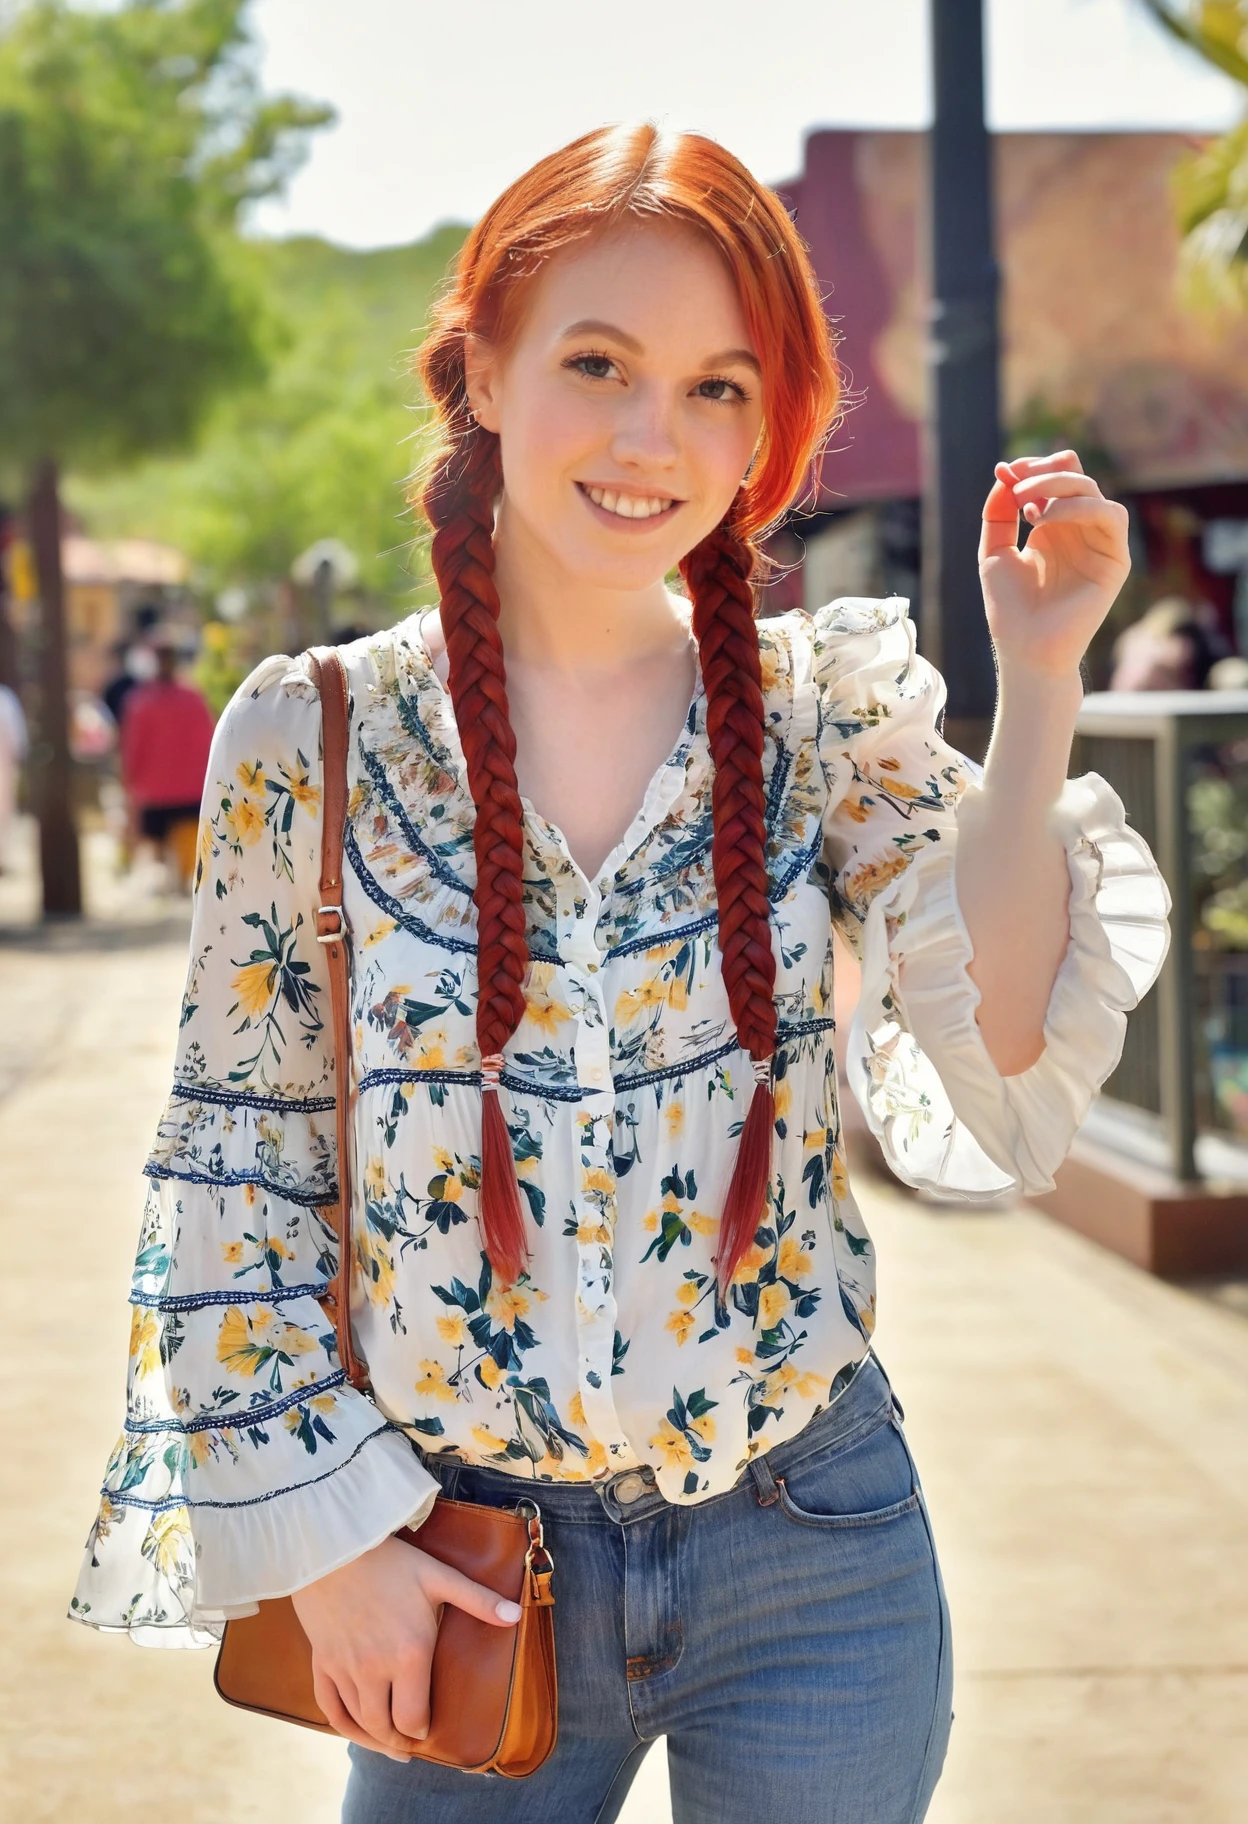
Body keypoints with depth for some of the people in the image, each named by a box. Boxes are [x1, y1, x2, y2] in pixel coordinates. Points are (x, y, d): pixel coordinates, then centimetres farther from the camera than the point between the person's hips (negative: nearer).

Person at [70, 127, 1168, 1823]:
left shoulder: (826, 712, -5)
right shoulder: (310, 737, -7)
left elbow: (999, 1104, -15)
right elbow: (237, 1175, 0)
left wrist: (1036, 686, -18)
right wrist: (324, 1538, -4)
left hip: (811, 1560, 1)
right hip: (466, 1577, 0)